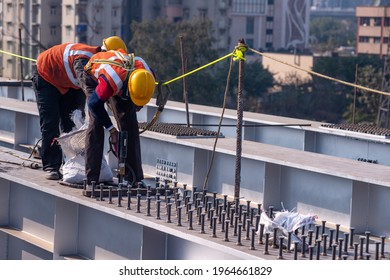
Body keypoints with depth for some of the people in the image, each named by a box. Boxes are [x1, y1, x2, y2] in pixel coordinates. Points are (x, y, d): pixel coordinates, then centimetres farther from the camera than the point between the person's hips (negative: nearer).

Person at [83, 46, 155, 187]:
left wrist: (138, 105, 8)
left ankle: (134, 177, -4)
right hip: (95, 78, -5)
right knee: (96, 123, -17)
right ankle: (91, 178, -16)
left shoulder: (147, 75, -31)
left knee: (129, 123, -6)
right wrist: (111, 129, -27)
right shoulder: (112, 80, -48)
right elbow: (95, 103, -33)